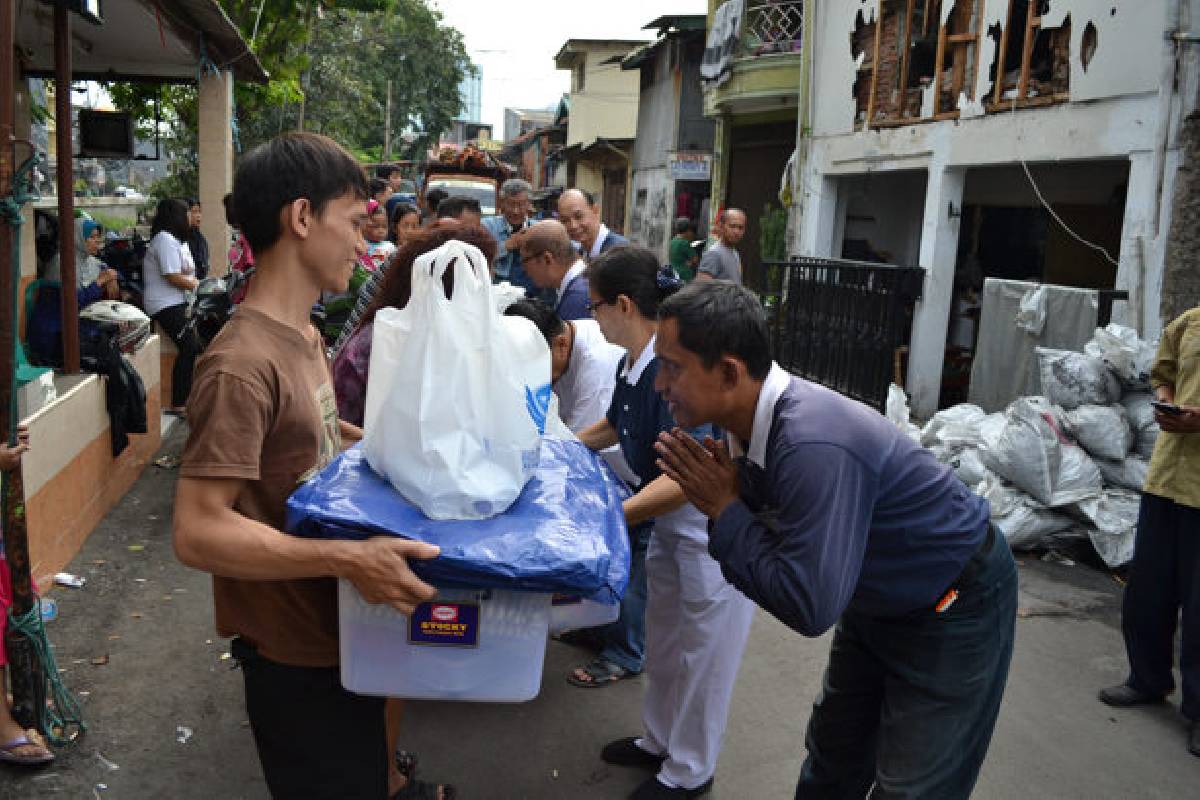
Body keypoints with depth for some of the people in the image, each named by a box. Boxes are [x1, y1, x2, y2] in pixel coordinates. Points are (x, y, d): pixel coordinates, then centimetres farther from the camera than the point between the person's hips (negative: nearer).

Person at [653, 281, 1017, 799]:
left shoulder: (814, 446, -38)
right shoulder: (751, 420, -11)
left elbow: (809, 608, -36)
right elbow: (765, 533, -2)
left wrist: (724, 510, -28)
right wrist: (717, 492, -22)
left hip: (955, 606, -8)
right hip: (878, 597, 8)